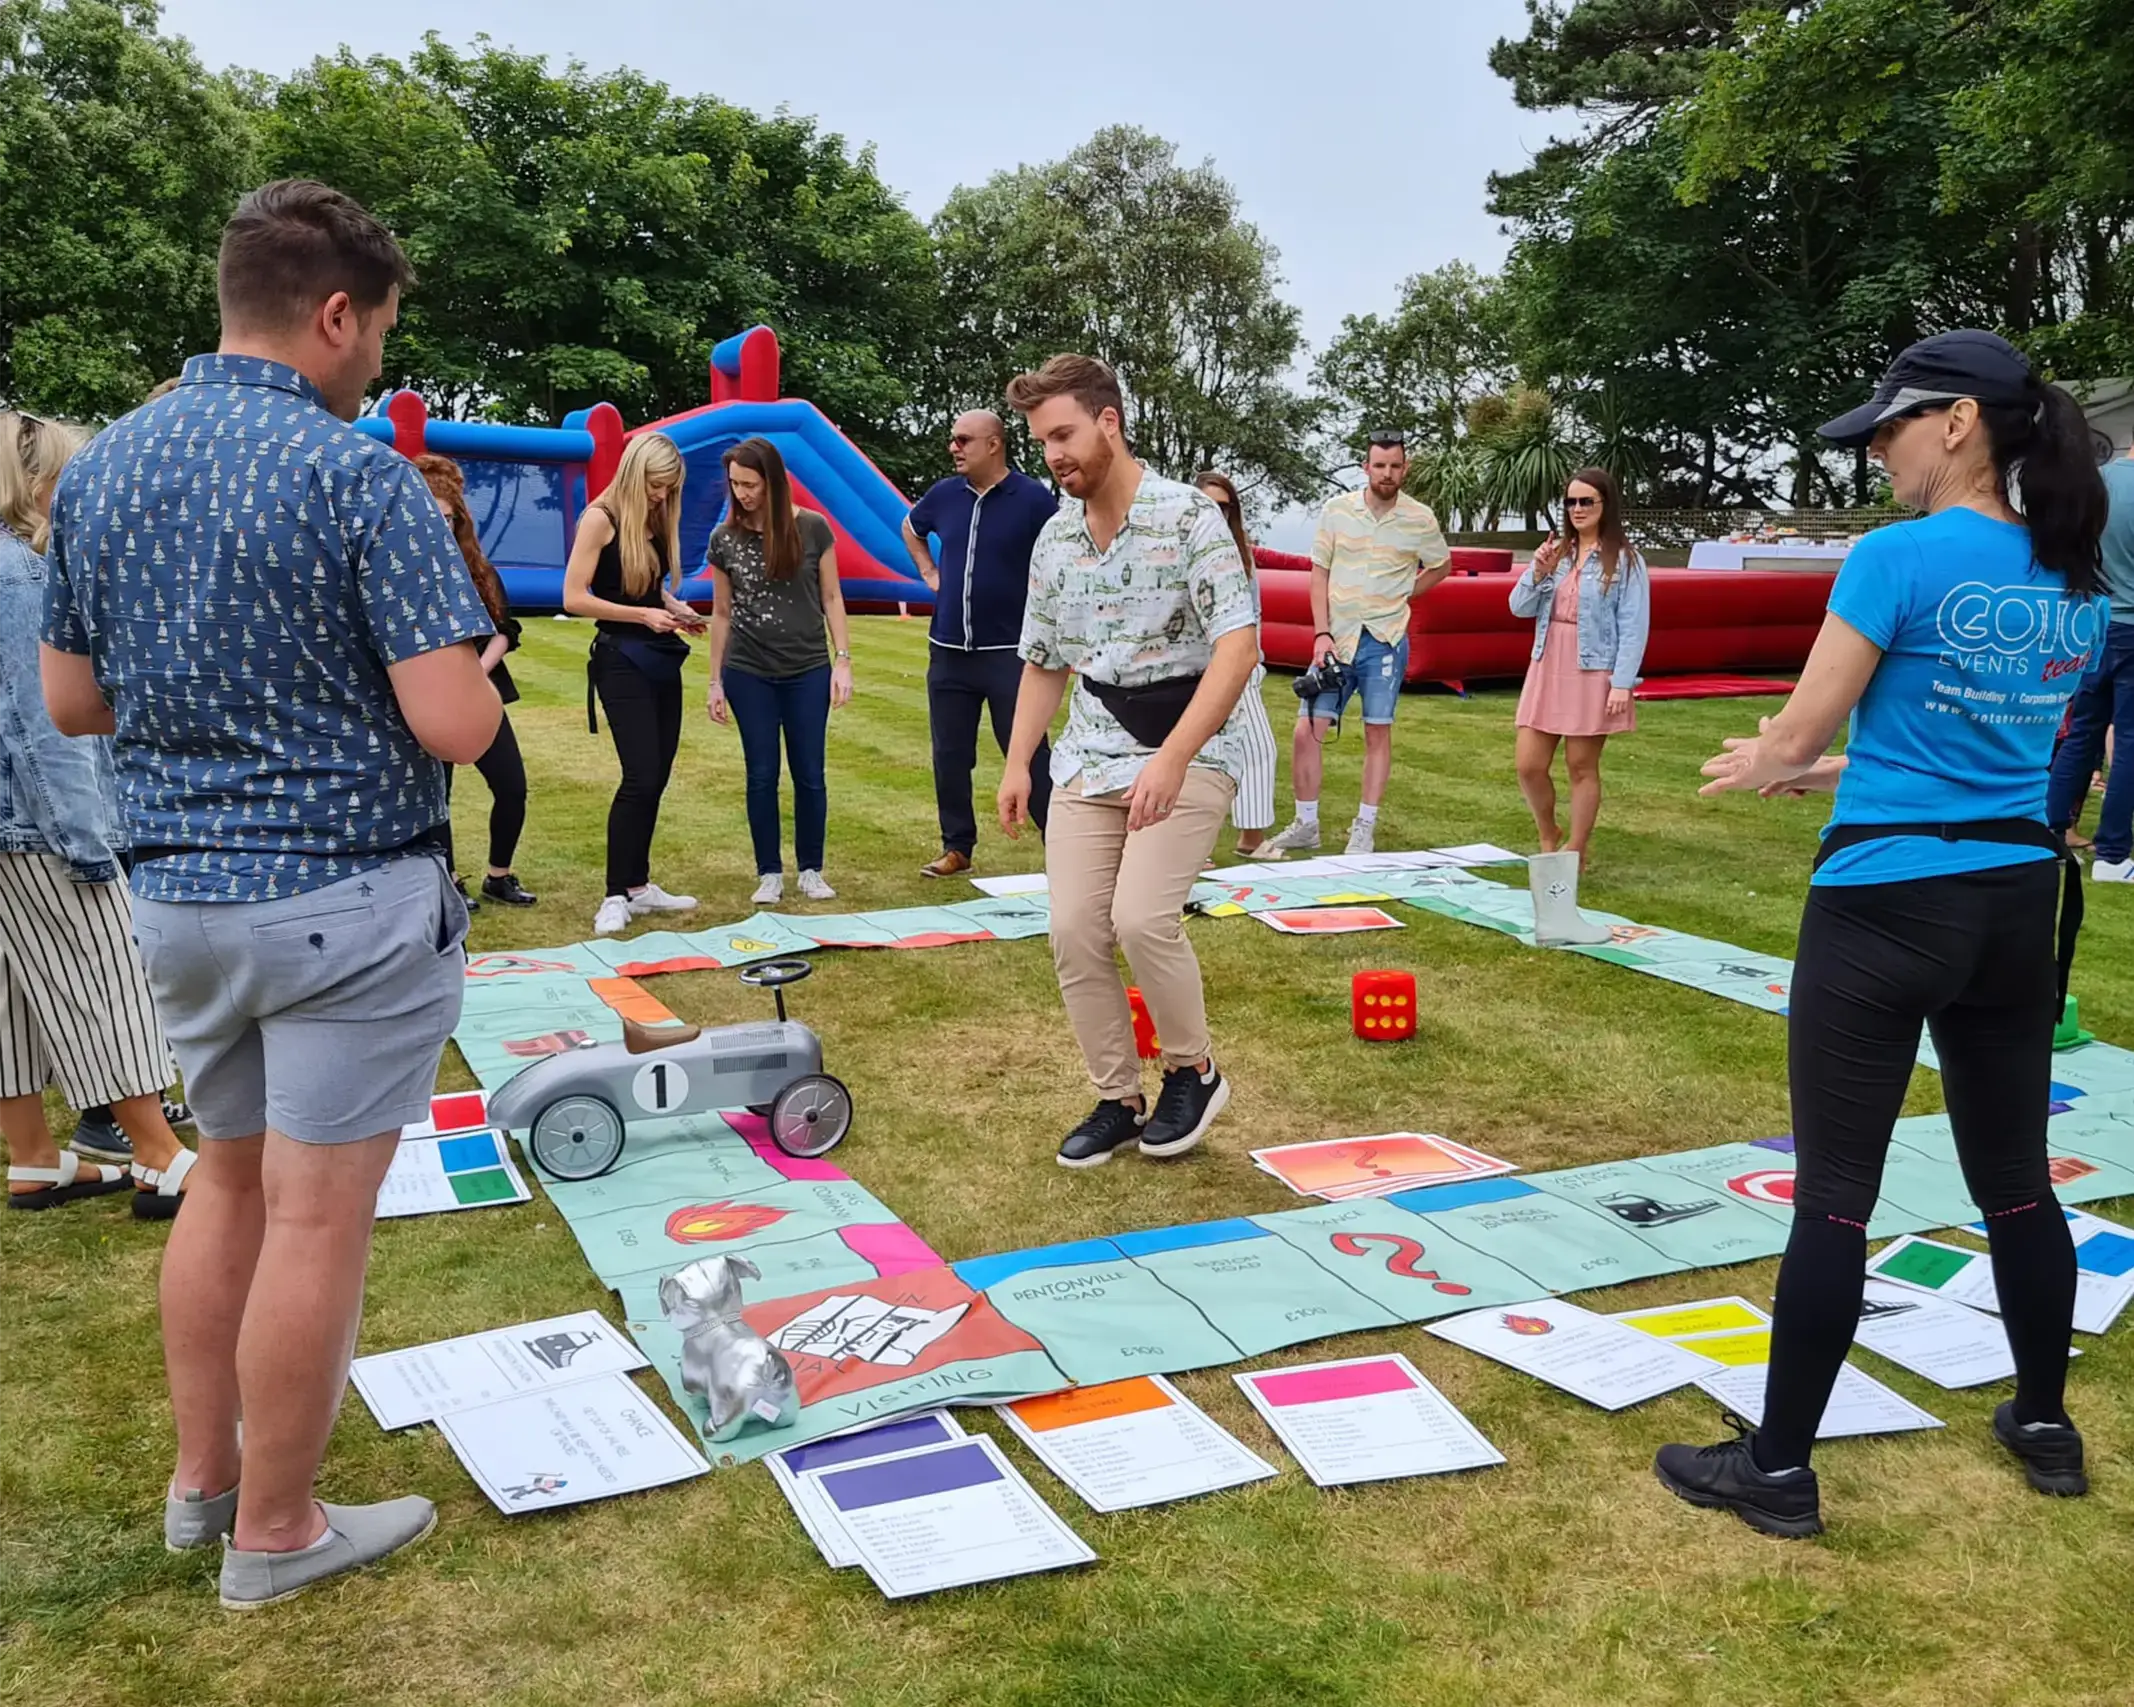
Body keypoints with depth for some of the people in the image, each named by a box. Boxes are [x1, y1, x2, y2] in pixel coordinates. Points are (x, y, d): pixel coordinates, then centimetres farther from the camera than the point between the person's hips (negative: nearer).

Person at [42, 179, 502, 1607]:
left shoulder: (100, 468, 5)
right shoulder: (358, 474, -16)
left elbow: (73, 702, 12)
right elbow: (456, 728, -21)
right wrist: (462, 673, 1)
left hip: (177, 892, 7)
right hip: (345, 899, -7)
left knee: (228, 1177, 22)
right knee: (317, 1214, 5)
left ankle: (203, 1479, 35)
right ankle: (275, 1531, 19)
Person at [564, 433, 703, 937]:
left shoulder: (657, 519, 11)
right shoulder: (601, 518, -10)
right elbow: (574, 599, -14)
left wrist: (675, 608, 1)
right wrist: (643, 614, -17)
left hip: (663, 659, 7)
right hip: (622, 660, -7)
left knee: (656, 778, 8)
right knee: (640, 777, -13)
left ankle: (639, 886, 17)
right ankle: (615, 895, -5)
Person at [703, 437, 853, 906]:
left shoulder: (811, 529, -6)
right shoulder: (725, 539, -1)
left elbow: (830, 597, 1)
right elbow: (721, 612, 6)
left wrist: (843, 660, -5)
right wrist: (715, 680, 6)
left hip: (808, 672, -1)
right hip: (748, 673, 1)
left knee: (809, 774, 4)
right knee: (762, 774, 5)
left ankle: (811, 870, 18)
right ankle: (769, 873, 15)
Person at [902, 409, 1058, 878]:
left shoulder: (1033, 498, -9)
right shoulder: (944, 494, 6)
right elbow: (910, 528, 27)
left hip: (1010, 652, -5)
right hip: (948, 651, 5)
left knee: (1029, 755, -2)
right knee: (949, 756, 10)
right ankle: (957, 848, 22)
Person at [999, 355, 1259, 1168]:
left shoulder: (1190, 517, -12)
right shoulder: (1054, 539, 8)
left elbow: (1237, 645, -20)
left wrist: (1172, 757, -28)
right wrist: (1016, 764, 8)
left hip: (1186, 756, -6)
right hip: (1088, 760, 6)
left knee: (1141, 918, -20)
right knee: (1074, 931, -3)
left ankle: (1193, 1071, 6)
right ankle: (1117, 1100, 13)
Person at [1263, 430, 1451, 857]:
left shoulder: (1420, 519, -1)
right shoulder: (1337, 510, 1)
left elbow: (1441, 566, 16)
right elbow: (1319, 574, 3)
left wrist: (1400, 596, 4)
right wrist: (1322, 634, -5)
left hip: (1385, 640, -1)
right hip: (1336, 639, 1)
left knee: (1378, 733, 3)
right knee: (1307, 731, -4)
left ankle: (1365, 830, 12)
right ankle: (1305, 825, 9)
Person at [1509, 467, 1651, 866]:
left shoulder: (1625, 561, -5)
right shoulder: (1556, 552, 11)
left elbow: (1633, 627, -10)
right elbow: (1520, 609, 9)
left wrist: (1622, 683, -17)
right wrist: (1537, 572, -8)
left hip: (1593, 674, -5)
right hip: (1547, 669, 5)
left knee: (1582, 767, 4)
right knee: (1529, 767, 4)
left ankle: (1575, 853, 15)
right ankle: (1548, 836, 28)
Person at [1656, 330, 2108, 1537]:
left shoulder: (1900, 558, -14)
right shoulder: (2077, 578, 8)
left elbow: (1796, 737, -10)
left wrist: (1759, 768, 13)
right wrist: (1837, 772, 23)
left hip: (1887, 904, -7)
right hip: (2017, 902, 7)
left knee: (1835, 1195, 0)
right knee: (2017, 1178, 20)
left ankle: (1780, 1471, 10)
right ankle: (2047, 1427, 35)